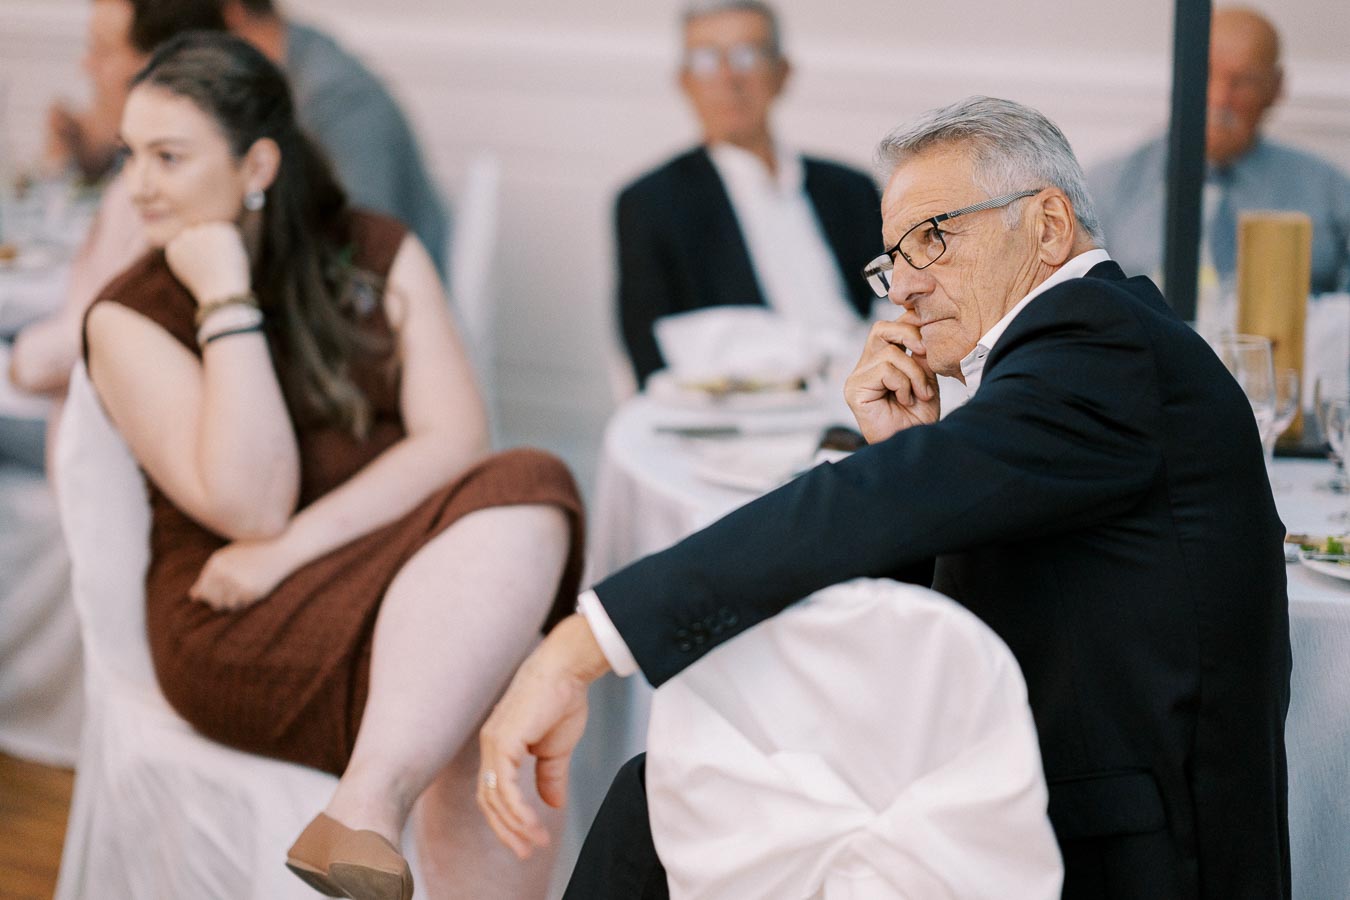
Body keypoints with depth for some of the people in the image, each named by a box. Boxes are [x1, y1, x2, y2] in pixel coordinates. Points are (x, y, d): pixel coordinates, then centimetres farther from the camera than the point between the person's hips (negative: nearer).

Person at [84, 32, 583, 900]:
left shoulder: (380, 255, 7)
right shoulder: (130, 317, -2)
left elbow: (454, 440, -5)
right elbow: (251, 508, -14)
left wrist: (291, 548, -15)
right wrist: (227, 302, -16)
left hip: (402, 561, 4)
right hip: (242, 630, -4)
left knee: (527, 490, -31)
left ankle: (366, 805, -38)